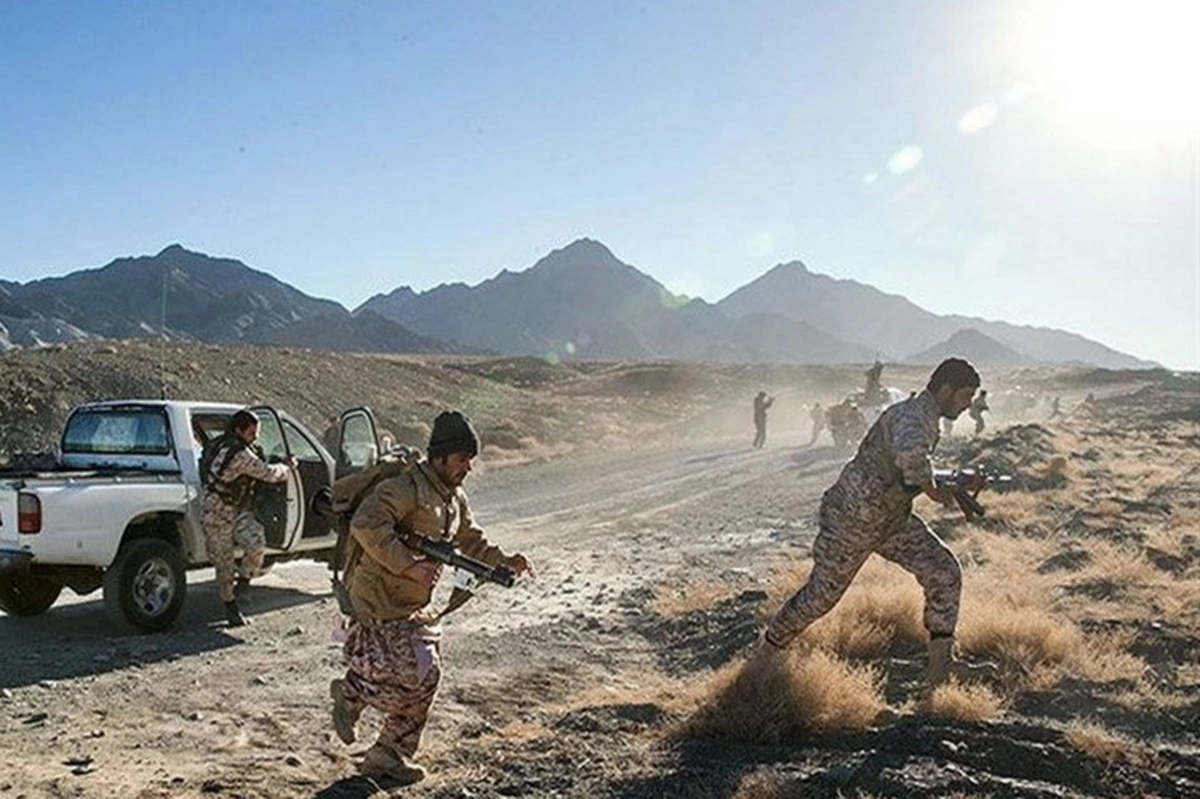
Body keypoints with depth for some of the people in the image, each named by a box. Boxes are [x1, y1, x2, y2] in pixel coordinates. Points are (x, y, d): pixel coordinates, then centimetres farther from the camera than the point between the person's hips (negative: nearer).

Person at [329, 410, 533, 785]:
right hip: (379, 602, -9)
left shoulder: (455, 498, 11)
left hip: (413, 607, 9)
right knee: (415, 675, -13)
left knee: (423, 679, 9)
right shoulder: (406, 487, -19)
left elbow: (471, 540, 23)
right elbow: (366, 525, -30)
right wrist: (409, 565, -32)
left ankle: (388, 755, 23)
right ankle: (350, 691, 13)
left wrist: (503, 562, 7)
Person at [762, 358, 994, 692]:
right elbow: (910, 454, -51)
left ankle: (939, 663, 2)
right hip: (851, 519, -9)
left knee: (944, 573, -3)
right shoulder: (912, 416, -26)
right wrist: (932, 489, -31)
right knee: (821, 595, 6)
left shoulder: (925, 417, 5)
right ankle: (767, 651, 28)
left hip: (892, 518, 9)